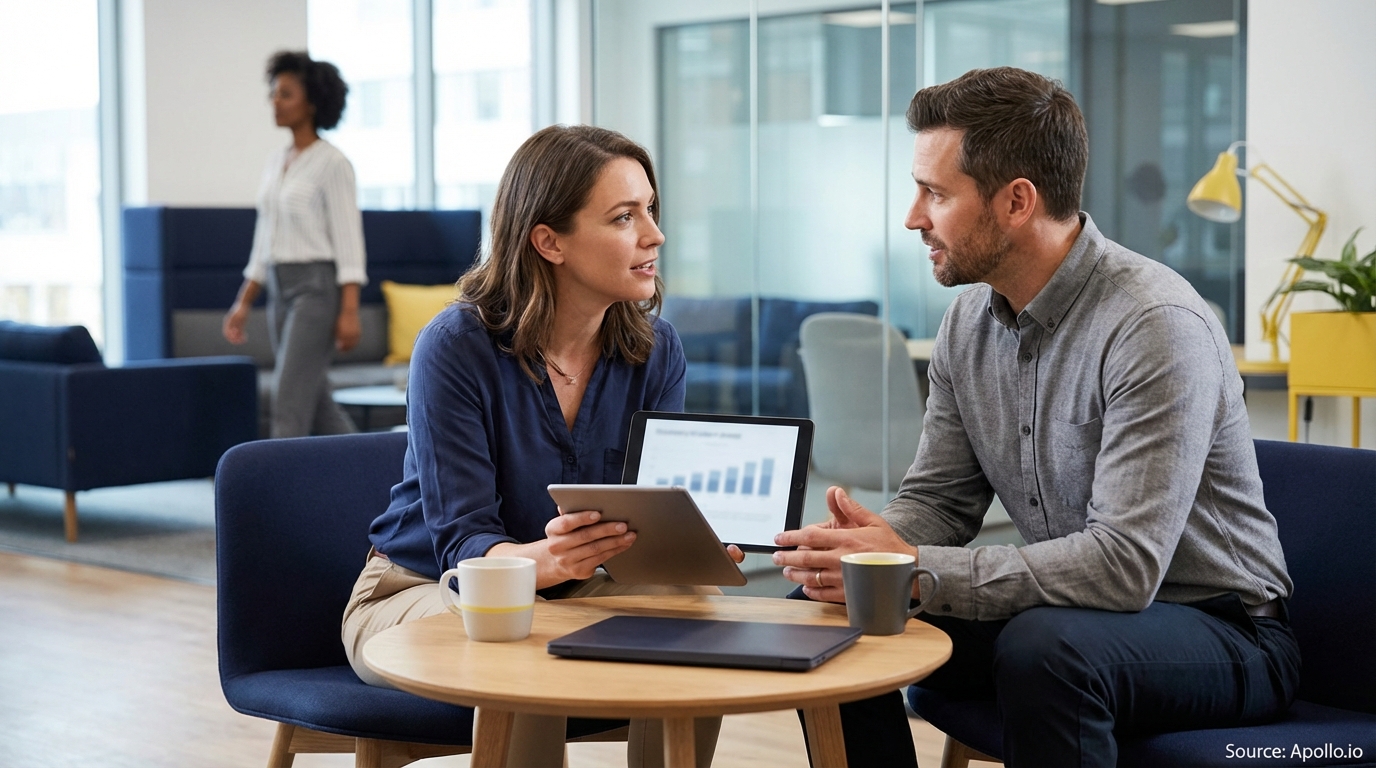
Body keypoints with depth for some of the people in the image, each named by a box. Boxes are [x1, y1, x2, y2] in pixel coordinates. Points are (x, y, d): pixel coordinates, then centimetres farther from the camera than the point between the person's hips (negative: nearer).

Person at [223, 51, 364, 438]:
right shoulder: (276, 162, 14)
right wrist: (244, 302, 15)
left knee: (289, 398, -12)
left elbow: (348, 238, -13)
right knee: (317, 404, 12)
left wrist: (349, 311, -19)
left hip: (317, 288, -8)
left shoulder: (332, 162, -9)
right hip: (280, 290, 8)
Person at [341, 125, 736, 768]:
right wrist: (546, 559, -46)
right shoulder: (457, 347, -20)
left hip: (570, 594, 4)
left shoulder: (656, 352, -5)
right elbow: (463, 543, -23)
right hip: (421, 591, -4)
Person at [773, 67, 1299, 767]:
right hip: (1069, 605, 7)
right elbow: (936, 499, 6)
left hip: (1220, 627, -7)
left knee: (1045, 646, -37)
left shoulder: (1156, 327, -24)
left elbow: (1125, 564, -31)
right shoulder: (968, 322, 2)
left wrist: (916, 572, -31)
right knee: (833, 616, -8)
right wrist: (873, 542, -18)